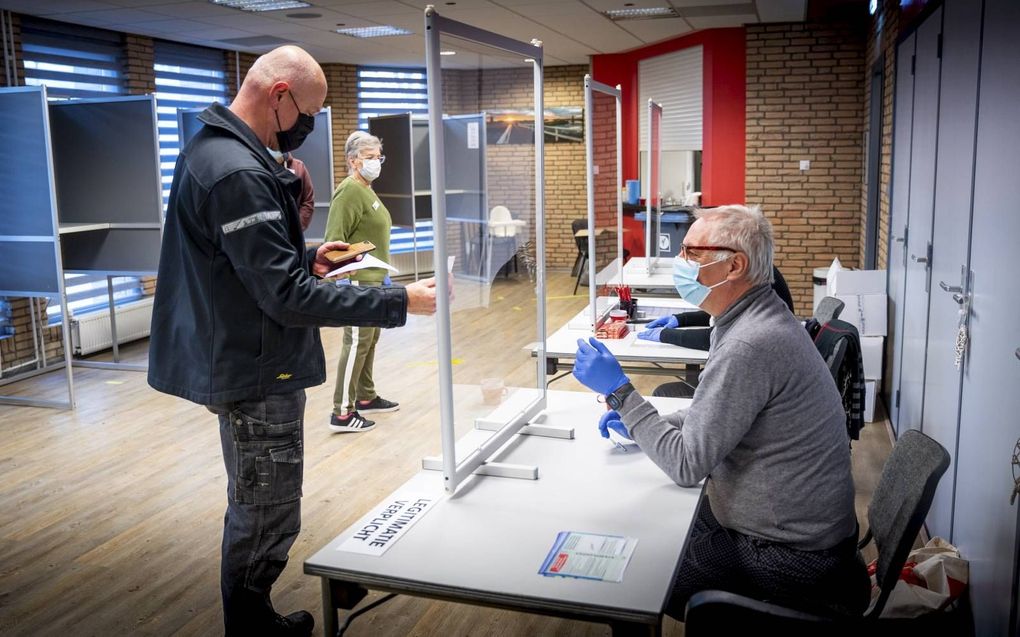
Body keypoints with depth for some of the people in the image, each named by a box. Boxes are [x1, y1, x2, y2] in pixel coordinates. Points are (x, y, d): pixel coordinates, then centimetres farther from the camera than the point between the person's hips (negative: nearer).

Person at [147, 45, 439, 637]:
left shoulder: (215, 149, 10)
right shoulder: (238, 172, -24)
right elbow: (288, 296, -26)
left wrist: (308, 259, 10)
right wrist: (401, 302, -24)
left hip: (244, 362, 11)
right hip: (257, 372, -11)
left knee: (256, 512, 22)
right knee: (268, 520, 3)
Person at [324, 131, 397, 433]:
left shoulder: (367, 190, 16)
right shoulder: (349, 191, -14)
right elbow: (334, 240, -19)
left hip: (372, 278, 10)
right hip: (357, 280, -10)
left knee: (370, 340, 16)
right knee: (357, 343, -7)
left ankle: (366, 397, 28)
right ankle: (342, 413, -2)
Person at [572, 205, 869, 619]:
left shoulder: (750, 345, -29)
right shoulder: (760, 317, 3)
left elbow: (687, 465, -25)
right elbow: (720, 409, 17)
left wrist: (618, 390, -18)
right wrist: (639, 422, 7)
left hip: (788, 556, -9)